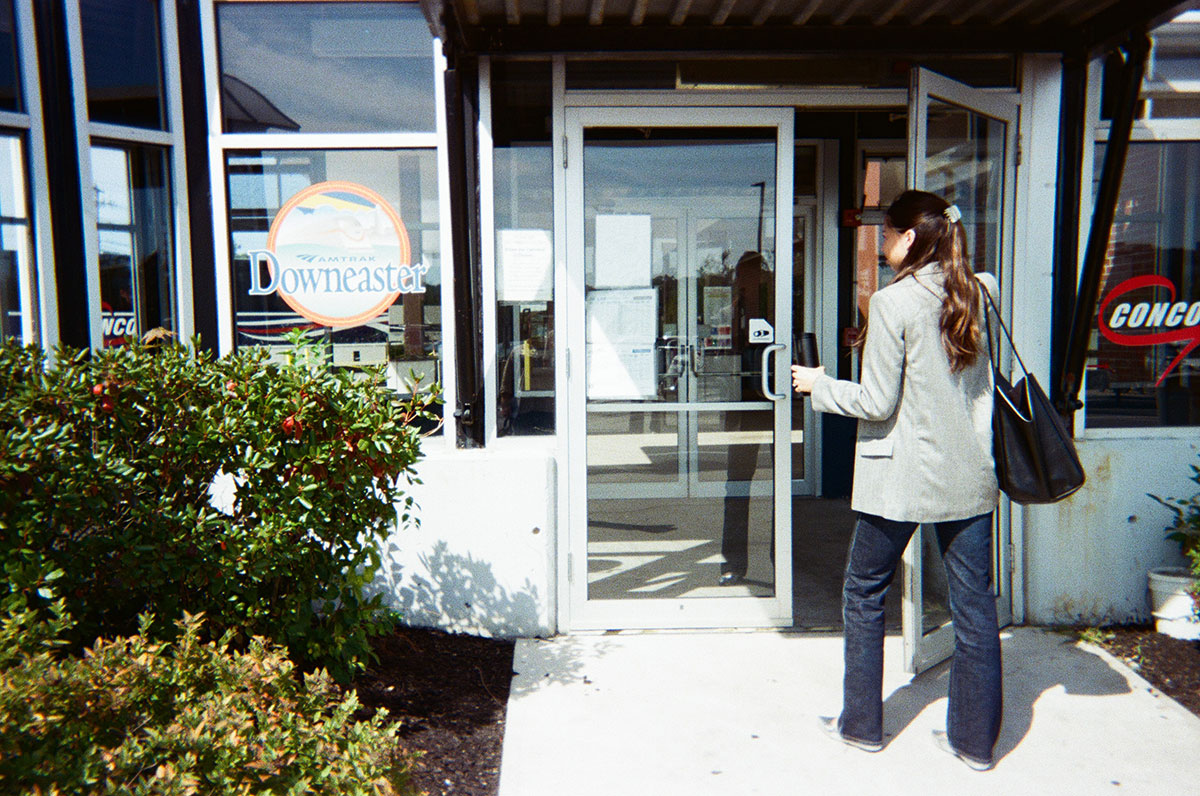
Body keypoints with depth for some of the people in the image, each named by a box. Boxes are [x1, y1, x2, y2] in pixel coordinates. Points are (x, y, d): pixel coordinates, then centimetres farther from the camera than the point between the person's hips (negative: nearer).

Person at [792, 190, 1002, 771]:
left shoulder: (892, 303, -14)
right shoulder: (979, 293, 5)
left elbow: (877, 403, -13)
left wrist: (819, 385, 1)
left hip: (904, 477, -6)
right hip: (969, 475, 6)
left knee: (864, 593, 12)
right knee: (973, 602, 11)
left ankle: (861, 724, 23)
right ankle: (976, 739, 23)